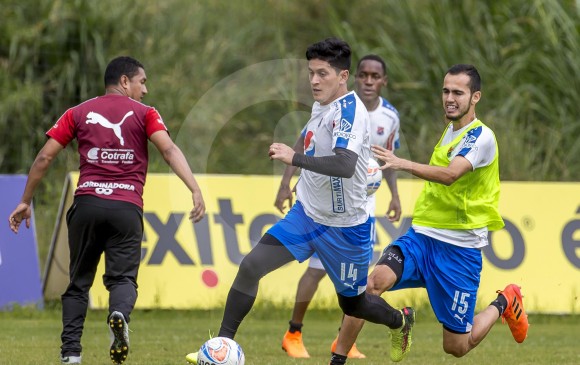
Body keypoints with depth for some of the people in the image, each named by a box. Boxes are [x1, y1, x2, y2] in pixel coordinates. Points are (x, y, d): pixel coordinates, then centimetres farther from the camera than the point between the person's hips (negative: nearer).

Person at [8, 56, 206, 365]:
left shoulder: (78, 113, 14)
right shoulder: (143, 113, 8)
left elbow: (45, 157, 9)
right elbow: (169, 150, -8)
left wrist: (25, 202, 16)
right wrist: (195, 190, -16)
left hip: (86, 203, 2)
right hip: (126, 208, -2)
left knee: (79, 282, 13)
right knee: (123, 278, 0)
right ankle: (119, 315, -33)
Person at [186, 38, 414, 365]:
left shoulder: (350, 110, -23)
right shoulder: (322, 105, 4)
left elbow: (345, 165, -39)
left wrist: (295, 158, -41)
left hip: (344, 226, -7)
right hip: (306, 214, 7)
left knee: (352, 303, 12)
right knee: (251, 266, -11)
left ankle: (401, 321, 44)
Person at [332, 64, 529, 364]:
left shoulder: (481, 136, -14)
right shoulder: (450, 130, 11)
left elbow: (450, 174, -33)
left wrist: (402, 163, -47)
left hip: (458, 249, -6)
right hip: (421, 236, 6)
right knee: (375, 280, -24)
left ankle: (503, 303, 30)